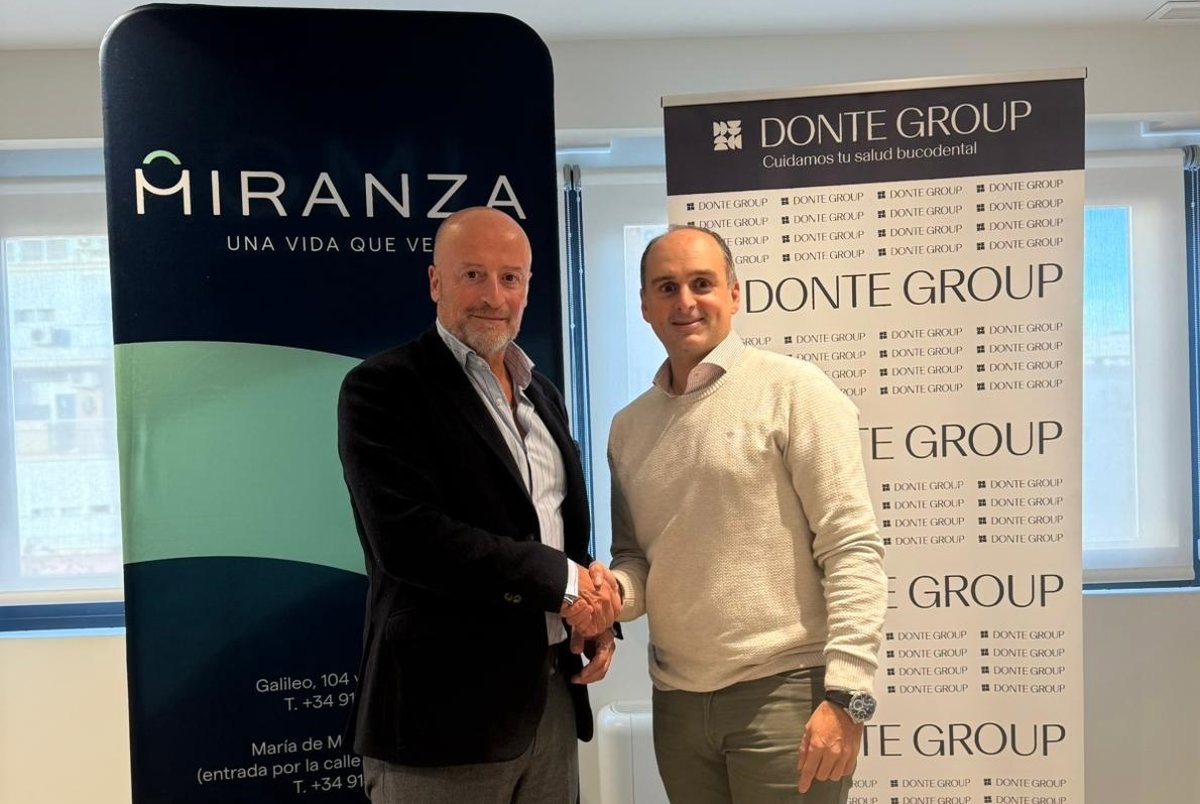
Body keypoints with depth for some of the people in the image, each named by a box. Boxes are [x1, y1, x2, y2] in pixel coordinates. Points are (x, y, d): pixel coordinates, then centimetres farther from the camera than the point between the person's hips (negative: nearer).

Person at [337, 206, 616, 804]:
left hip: (552, 695, 6)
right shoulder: (382, 388, -10)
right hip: (445, 708, -6)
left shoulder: (543, 394, 12)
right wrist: (562, 581, -16)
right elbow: (407, 536, -23)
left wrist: (596, 615, 1)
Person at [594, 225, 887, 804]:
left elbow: (853, 547, -11)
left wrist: (846, 693, -16)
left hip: (785, 689, -5)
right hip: (676, 698, 5)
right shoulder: (628, 427, 8)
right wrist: (616, 590, -7)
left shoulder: (794, 391, -8)